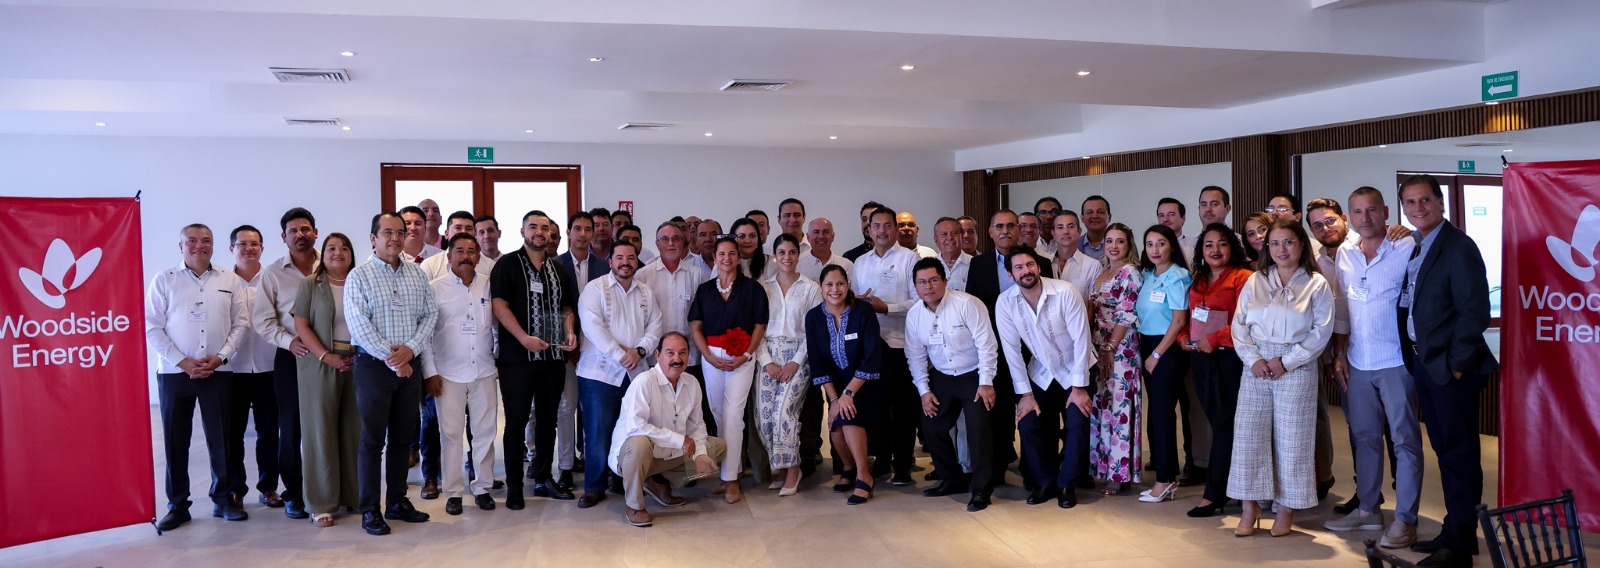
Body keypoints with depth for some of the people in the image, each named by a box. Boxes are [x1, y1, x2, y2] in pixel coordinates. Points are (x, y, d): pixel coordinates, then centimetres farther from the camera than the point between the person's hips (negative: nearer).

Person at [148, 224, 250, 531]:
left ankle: (223, 499, 16)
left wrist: (220, 357, -8)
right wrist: (183, 362, -10)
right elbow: (152, 326, -2)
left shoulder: (230, 281, 8)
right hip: (174, 371, -1)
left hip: (218, 371, 1)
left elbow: (239, 324, 6)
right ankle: (177, 504, 14)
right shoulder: (164, 280, 3)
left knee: (220, 437, 4)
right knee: (175, 440, 4)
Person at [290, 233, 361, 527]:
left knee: (354, 431, 5)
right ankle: (321, 504, 7)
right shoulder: (309, 284, 2)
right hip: (319, 365, -2)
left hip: (356, 364, 3)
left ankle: (354, 495, 15)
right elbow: (300, 326, -3)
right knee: (321, 431, 1)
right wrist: (326, 356, -13)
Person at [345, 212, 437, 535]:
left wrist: (410, 349, -11)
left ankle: (397, 502, 22)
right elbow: (358, 324, -12)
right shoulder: (360, 276, -4)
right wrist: (392, 360, -15)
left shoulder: (416, 274, 10)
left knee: (402, 437, 11)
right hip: (374, 365, -4)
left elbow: (430, 314, 4)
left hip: (409, 365, 4)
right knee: (372, 439, 0)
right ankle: (369, 510, 8)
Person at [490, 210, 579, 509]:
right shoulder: (508, 265, -2)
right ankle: (514, 486, 8)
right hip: (518, 357, -5)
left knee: (548, 419, 12)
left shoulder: (558, 269, 15)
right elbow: (499, 305, -11)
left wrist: (570, 333, 0)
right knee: (516, 421, 0)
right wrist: (524, 338, -20)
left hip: (553, 356, 5)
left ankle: (543, 479, 23)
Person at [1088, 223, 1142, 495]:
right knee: (1101, 406, 10)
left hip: (1121, 348, -8)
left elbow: (1126, 316, -13)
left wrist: (1110, 349, -15)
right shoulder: (1101, 274, 16)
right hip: (1099, 347, 8)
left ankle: (1119, 474, 1)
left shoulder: (1130, 273, -7)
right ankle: (1103, 466, 19)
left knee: (1119, 407, -5)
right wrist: (1099, 349, 9)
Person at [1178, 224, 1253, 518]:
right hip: (1200, 358, 7)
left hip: (1228, 359, -7)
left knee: (1225, 425, -2)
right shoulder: (1197, 281, 16)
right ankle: (1223, 485, 22)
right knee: (1216, 422, 12)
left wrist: (1216, 339, -19)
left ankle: (1213, 494, 2)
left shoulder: (1242, 277, -8)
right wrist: (1184, 336, 4)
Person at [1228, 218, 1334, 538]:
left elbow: (1322, 331, -6)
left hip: (1297, 368, -3)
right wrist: (1253, 358, -9)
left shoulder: (1316, 284, 0)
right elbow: (1239, 325, 6)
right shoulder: (1255, 281, 8)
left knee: (1291, 438, 1)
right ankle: (1250, 508, 9)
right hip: (1256, 367, 3)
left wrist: (1286, 361, -12)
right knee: (1249, 434, 1)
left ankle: (1286, 507, 14)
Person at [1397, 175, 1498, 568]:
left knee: (1460, 454, 1)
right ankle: (1454, 531, 28)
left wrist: (1457, 364, -15)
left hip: (1450, 367, -8)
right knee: (1445, 451, 16)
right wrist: (1414, 355, 8)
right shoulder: (1412, 246, 10)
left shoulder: (1458, 247, -14)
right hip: (1423, 362, 8)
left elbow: (1475, 311, -17)